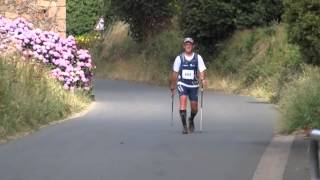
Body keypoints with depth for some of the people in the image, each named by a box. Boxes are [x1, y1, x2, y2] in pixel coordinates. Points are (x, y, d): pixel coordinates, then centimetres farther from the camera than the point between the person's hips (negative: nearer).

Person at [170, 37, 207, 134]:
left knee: (194, 107, 6)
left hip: (193, 85, 1)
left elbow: (202, 71, -7)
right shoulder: (179, 58, -1)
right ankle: (184, 125, -24)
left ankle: (191, 120, 41)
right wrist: (172, 87, 10)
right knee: (183, 99, -25)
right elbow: (175, 73, 7)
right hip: (182, 84, -1)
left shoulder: (198, 58, -1)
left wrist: (203, 79, -28)